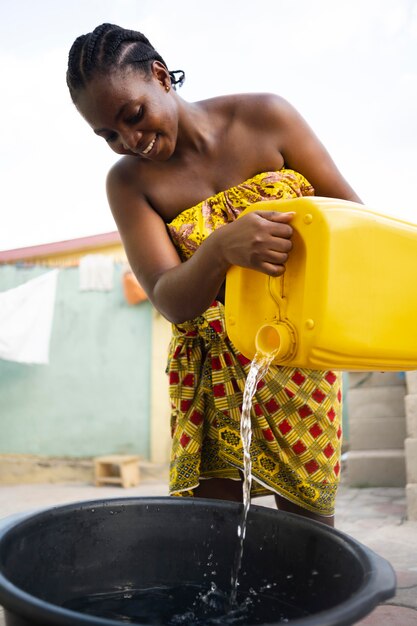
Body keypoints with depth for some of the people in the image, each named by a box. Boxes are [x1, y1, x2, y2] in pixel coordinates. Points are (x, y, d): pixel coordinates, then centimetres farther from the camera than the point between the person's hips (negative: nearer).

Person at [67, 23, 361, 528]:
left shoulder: (266, 117, -6)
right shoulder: (129, 182, -5)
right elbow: (170, 302, -14)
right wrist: (220, 249, -35)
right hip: (211, 368, 1)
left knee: (307, 522, 2)